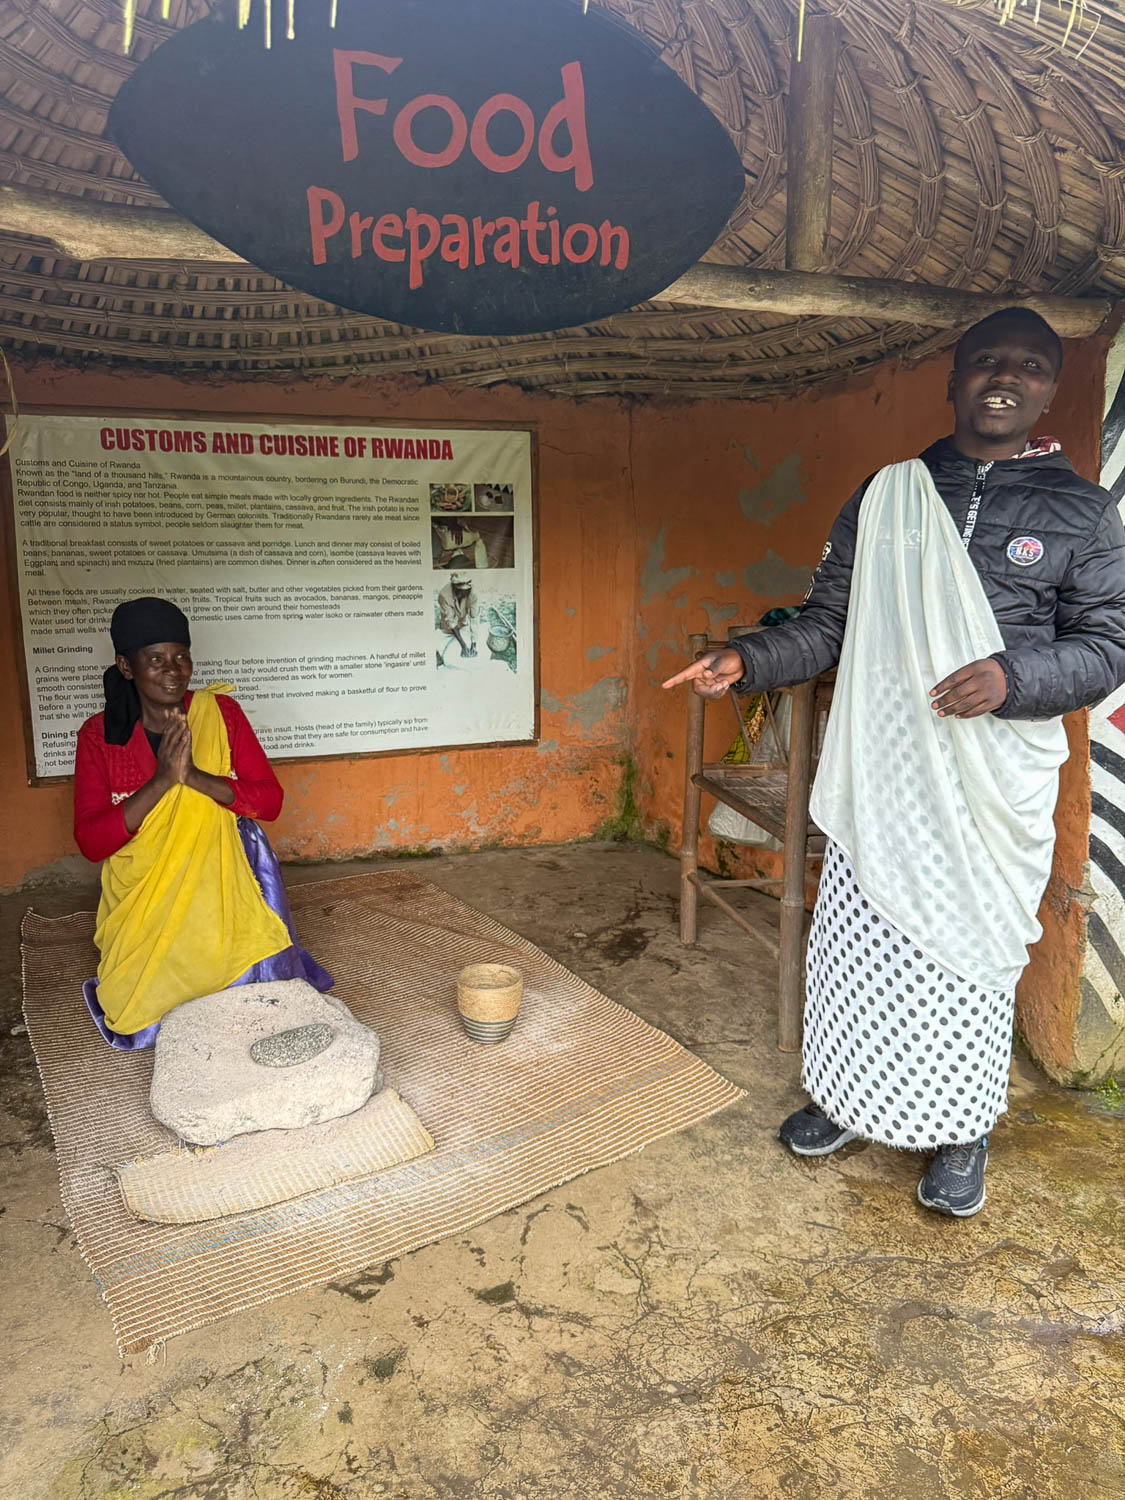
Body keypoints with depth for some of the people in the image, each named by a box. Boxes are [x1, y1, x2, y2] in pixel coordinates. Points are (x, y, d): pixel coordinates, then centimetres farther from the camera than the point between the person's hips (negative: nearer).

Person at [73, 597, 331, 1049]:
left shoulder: (220, 712, -3)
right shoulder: (99, 736, -4)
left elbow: (270, 801, -8)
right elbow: (90, 842, -12)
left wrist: (194, 777, -24)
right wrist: (161, 780, -25)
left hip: (220, 889, 0)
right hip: (142, 900, 1)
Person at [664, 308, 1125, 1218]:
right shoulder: (884, 497, 8)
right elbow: (829, 624, 10)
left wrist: (1012, 678, -19)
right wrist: (748, 662, -6)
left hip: (993, 780, -2)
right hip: (879, 768, 2)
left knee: (970, 947, 7)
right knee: (858, 936, 9)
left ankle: (963, 1132, 28)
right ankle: (853, 1099, 31)